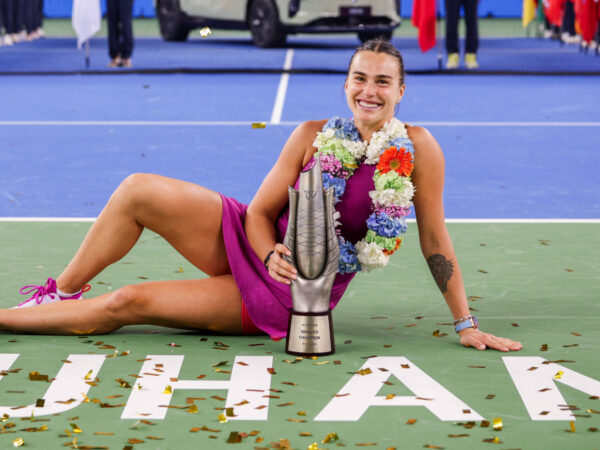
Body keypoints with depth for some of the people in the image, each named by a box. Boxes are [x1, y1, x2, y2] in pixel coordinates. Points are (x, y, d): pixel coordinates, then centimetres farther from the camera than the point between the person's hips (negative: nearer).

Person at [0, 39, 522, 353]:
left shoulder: (418, 148, -13)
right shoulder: (313, 136, -5)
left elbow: (435, 239, -7)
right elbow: (260, 210, 0)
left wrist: (466, 324, -7)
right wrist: (273, 255, -22)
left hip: (288, 299, -3)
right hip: (254, 243, 3)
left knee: (125, 303, -10)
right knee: (138, 191, -14)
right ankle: (59, 293, 8)